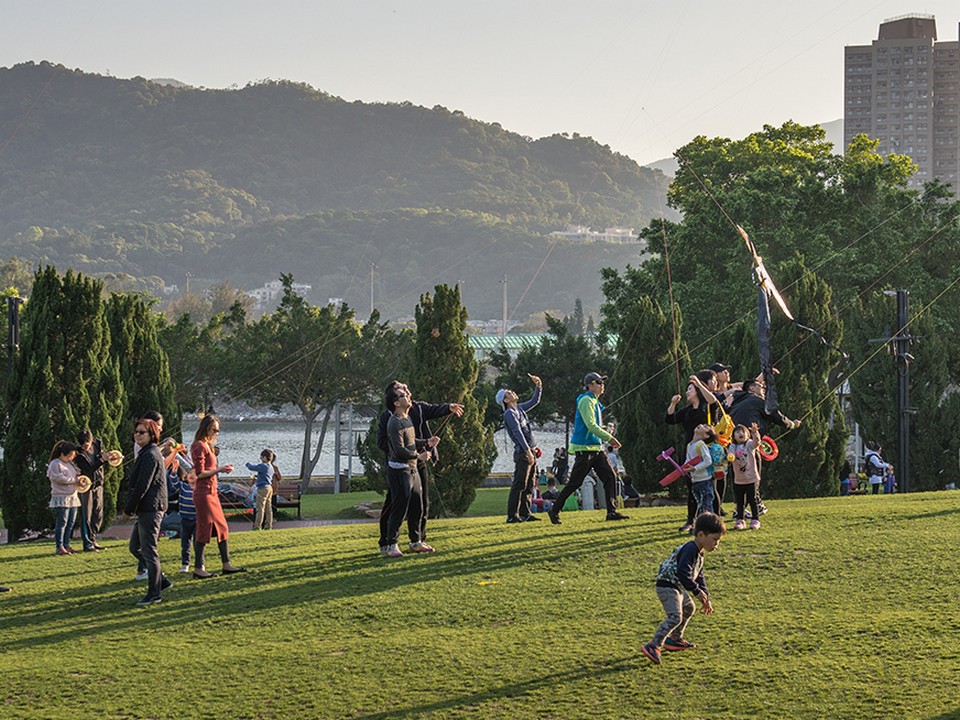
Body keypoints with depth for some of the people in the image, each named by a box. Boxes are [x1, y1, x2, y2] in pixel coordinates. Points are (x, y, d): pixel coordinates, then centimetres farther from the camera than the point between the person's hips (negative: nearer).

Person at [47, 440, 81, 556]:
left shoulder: (70, 464, 18)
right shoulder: (55, 464, -7)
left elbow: (77, 472, 29)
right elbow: (59, 478, -18)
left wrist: (79, 475, 5)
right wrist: (74, 481, -13)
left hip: (73, 497, 9)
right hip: (61, 498, -9)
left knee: (71, 522, 7)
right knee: (62, 522, -9)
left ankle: (66, 545, 13)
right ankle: (60, 547, -7)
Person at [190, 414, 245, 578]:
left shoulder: (207, 446, 18)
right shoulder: (200, 446, -12)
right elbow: (200, 473, -17)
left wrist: (221, 469, 8)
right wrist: (219, 469, -16)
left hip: (211, 492, 10)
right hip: (204, 493, -10)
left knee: (222, 528, 11)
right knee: (204, 530, -6)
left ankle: (226, 565, 15)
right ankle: (198, 568, -1)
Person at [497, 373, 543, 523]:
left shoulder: (519, 409, 16)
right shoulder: (509, 414, -11)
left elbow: (534, 401, 30)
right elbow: (518, 432, -20)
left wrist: (538, 387, 14)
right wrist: (528, 451, -28)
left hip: (530, 451, 9)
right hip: (522, 453, -9)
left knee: (529, 485, 11)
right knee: (519, 484, -11)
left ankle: (525, 513, 15)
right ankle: (512, 515, -12)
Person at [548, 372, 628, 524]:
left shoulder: (595, 402, 18)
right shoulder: (586, 401, -12)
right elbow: (590, 425, -22)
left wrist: (608, 439, 15)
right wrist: (609, 438, -22)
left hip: (597, 448, 9)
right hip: (584, 448, -9)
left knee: (610, 477, -2)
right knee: (574, 483, -5)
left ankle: (612, 511, -4)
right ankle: (554, 511, 5)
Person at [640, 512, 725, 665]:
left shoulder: (699, 553, 13)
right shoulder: (690, 550, -22)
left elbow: (699, 576, 22)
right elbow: (683, 573, -32)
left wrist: (705, 599, 19)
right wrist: (697, 591, -25)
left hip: (677, 587, 11)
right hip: (667, 586, -11)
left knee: (689, 608, 29)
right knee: (675, 617, -22)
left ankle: (674, 638, 42)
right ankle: (653, 646, -26)